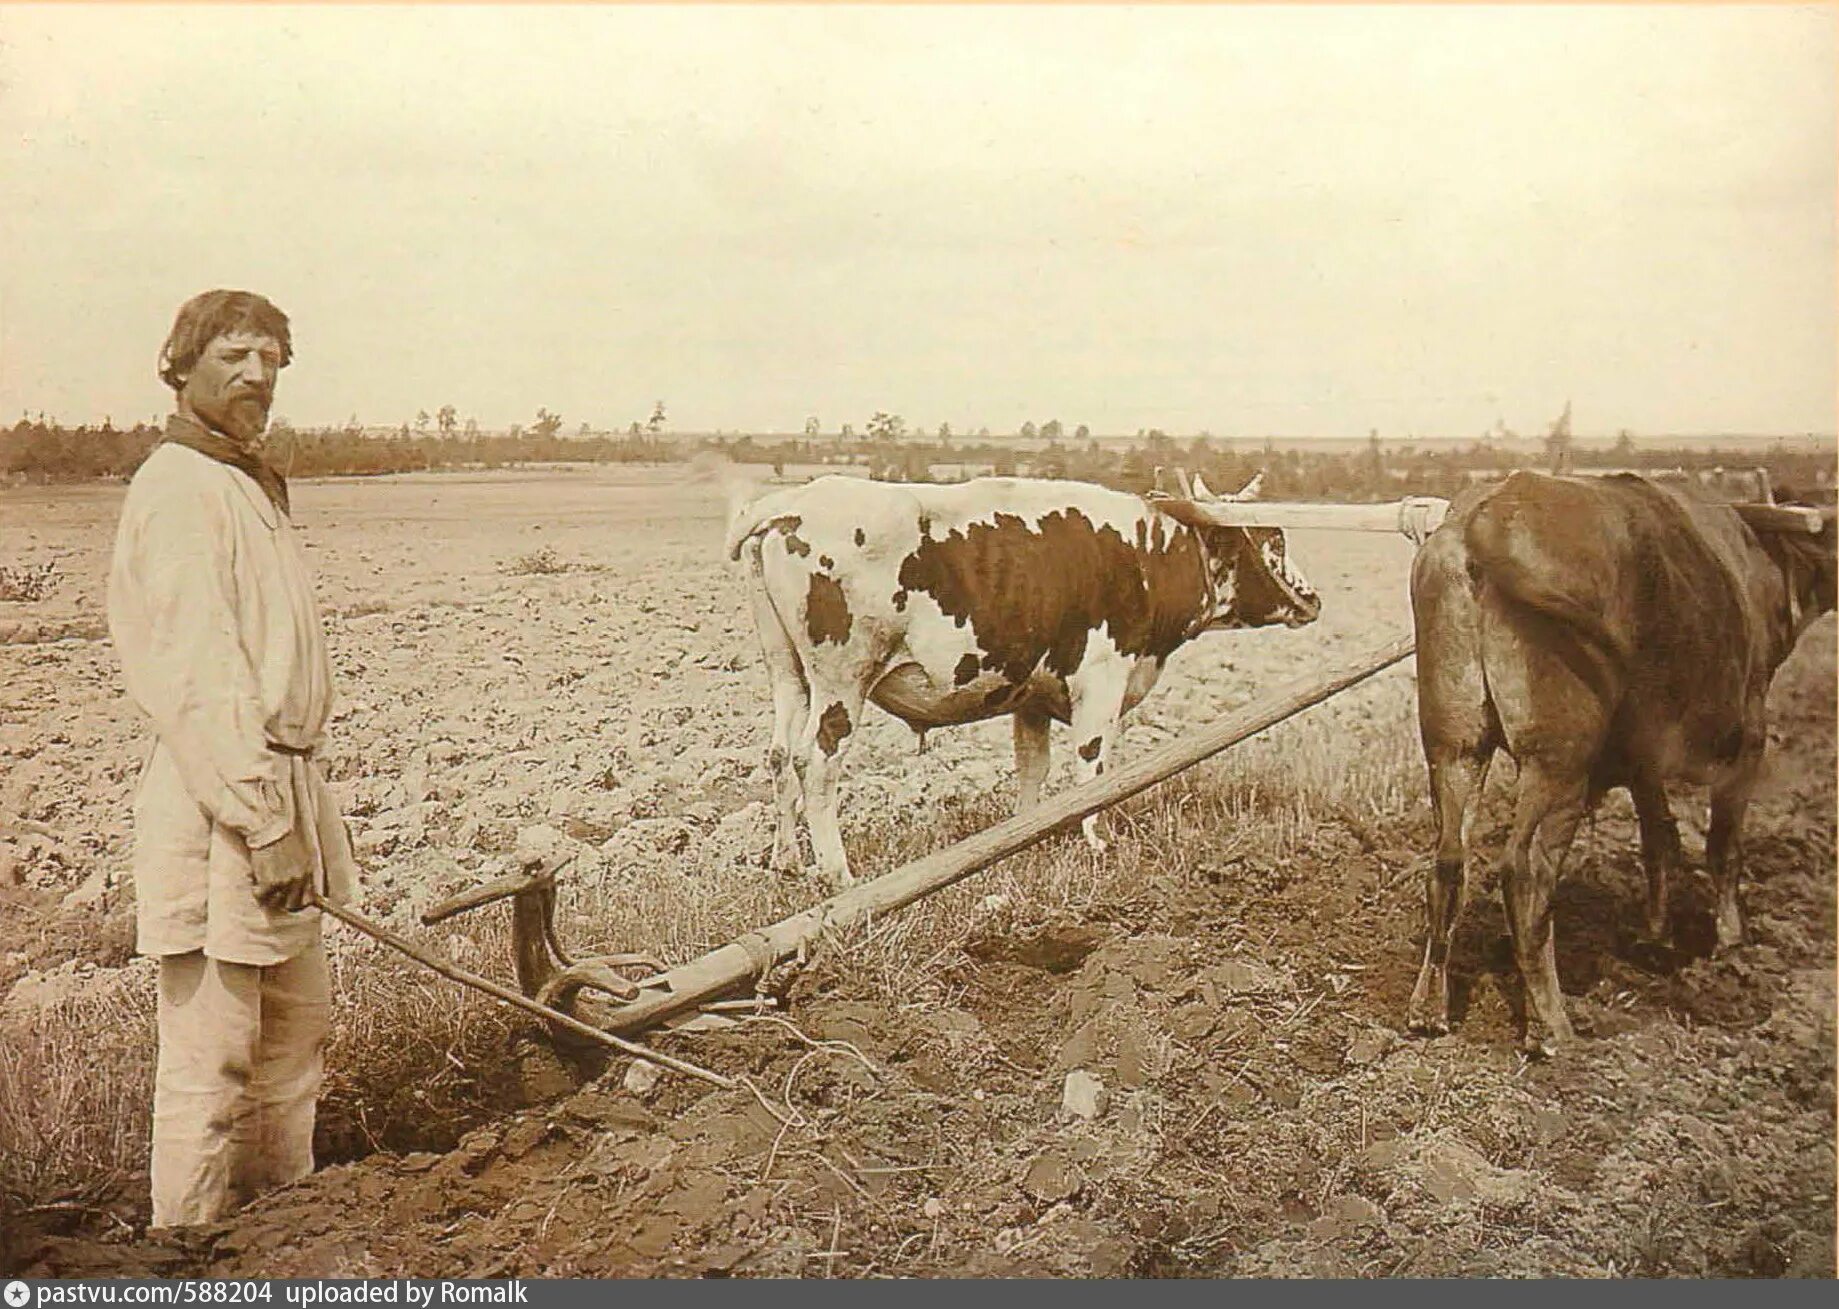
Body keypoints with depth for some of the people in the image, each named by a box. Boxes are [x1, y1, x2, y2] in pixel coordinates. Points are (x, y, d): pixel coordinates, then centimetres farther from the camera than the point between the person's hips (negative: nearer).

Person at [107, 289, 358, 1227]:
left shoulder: (250, 485, 18)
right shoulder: (179, 489, -13)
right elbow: (195, 676, -20)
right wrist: (264, 820, -22)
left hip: (278, 785, 10)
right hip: (216, 806, -10)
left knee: (295, 1031, 19)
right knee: (209, 1061, -2)